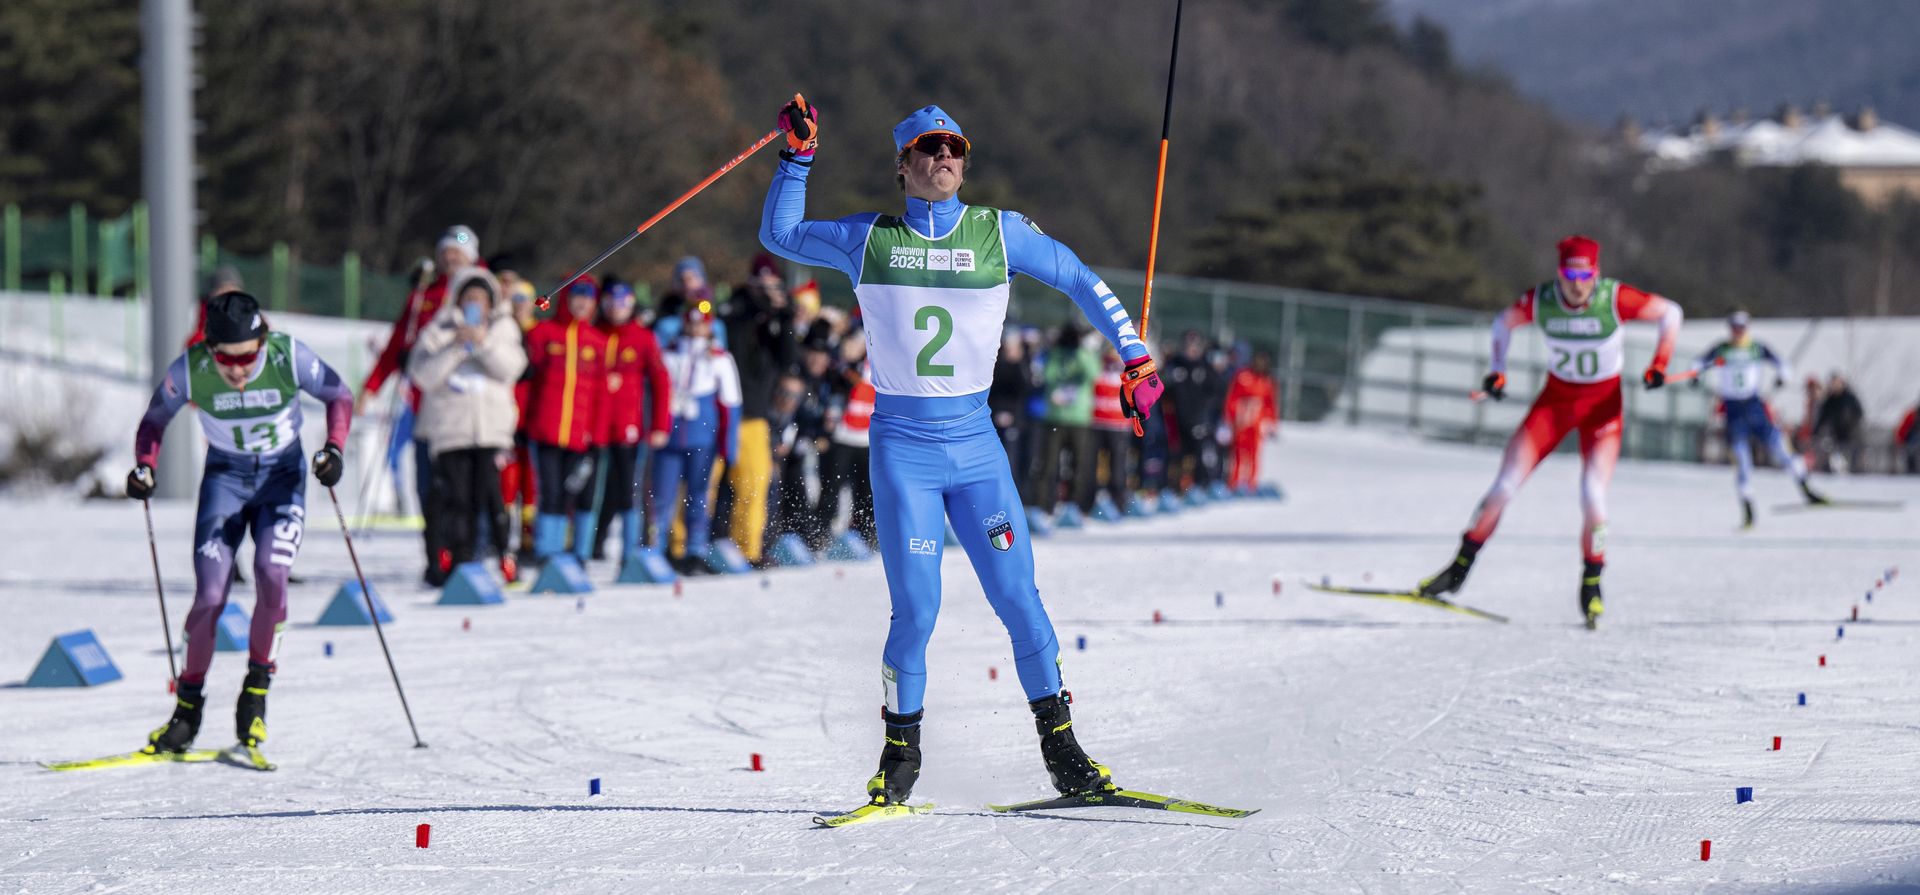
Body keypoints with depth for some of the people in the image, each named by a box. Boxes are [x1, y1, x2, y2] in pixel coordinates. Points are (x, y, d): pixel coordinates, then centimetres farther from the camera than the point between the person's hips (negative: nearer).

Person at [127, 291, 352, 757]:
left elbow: (338, 396, -5)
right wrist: (144, 466, -18)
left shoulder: (289, 357, -22)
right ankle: (188, 706, 8)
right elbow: (155, 419, -1)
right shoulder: (189, 370, -19)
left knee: (271, 574, -24)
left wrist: (334, 448, -20)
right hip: (226, 477, 1)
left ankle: (256, 694, -5)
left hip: (283, 475, -1)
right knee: (210, 596, -11)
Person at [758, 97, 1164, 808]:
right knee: (916, 611, -9)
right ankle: (900, 755, 9)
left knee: (1018, 598, -4)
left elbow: (1080, 281, 12)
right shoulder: (867, 240, 3)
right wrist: (798, 154, 3)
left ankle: (1062, 752, 8)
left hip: (975, 442, 1)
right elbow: (779, 235, 14)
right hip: (903, 446, -1)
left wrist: (1133, 355, 6)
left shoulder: (999, 233, 3)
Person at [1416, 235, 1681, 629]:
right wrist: (1497, 371, -3)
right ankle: (1460, 568, 9)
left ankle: (1591, 586, 0)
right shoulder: (1539, 300, -16)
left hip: (1603, 401, -2)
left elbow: (1670, 313, -7)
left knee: (1592, 494, -18)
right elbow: (1503, 324, 6)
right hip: (1556, 397, 2)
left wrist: (1660, 363, -15)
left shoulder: (1616, 299, -22)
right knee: (1505, 484, -5)